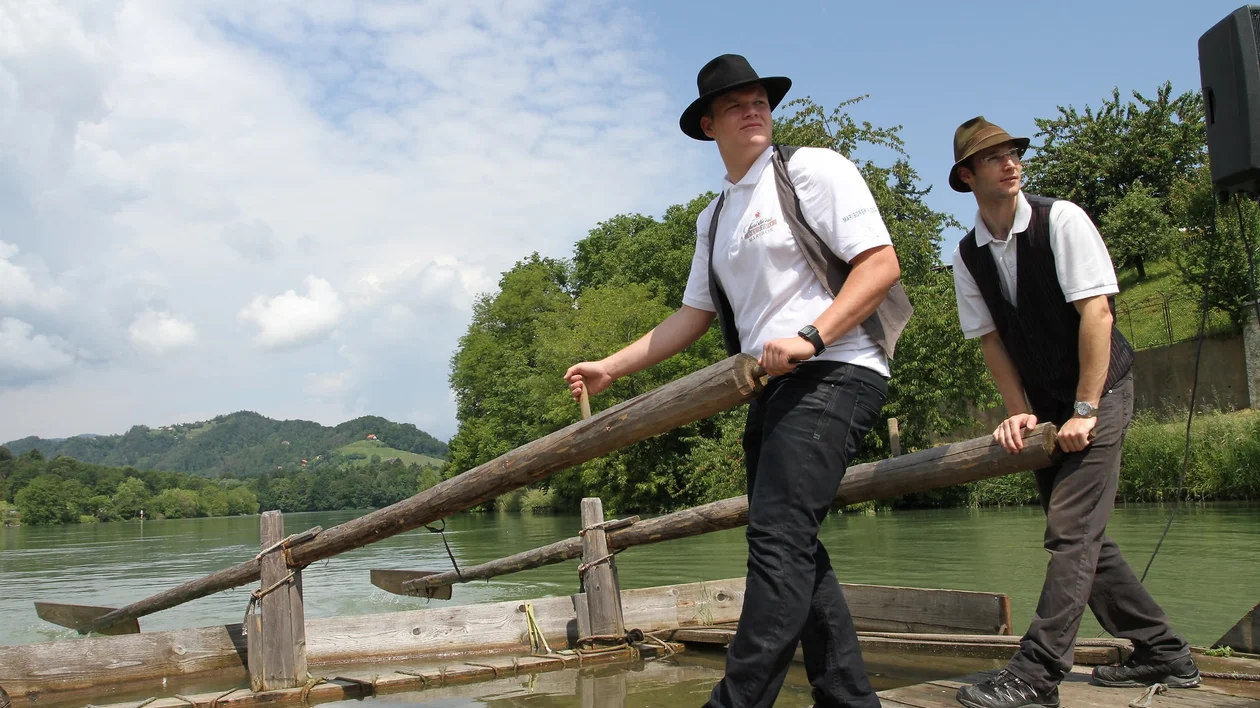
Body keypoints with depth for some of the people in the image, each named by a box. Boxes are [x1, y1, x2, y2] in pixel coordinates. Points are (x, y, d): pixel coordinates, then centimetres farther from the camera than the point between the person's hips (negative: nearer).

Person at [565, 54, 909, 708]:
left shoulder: (813, 169, 0)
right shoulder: (714, 218, 21)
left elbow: (881, 262, -8)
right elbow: (694, 315, 21)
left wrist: (810, 337, -20)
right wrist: (612, 367, 15)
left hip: (835, 373, -8)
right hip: (771, 387, 8)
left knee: (778, 538, -18)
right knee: (795, 552, 7)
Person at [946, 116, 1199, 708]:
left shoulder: (1061, 220, -14)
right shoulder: (968, 255, 0)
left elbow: (1096, 311, -19)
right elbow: (991, 339, 3)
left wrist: (1084, 410, -21)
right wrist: (1020, 413, -6)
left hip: (1100, 391, -6)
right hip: (1046, 405, 6)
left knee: (1072, 530, -14)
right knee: (1079, 536, 10)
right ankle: (1163, 653, 24)